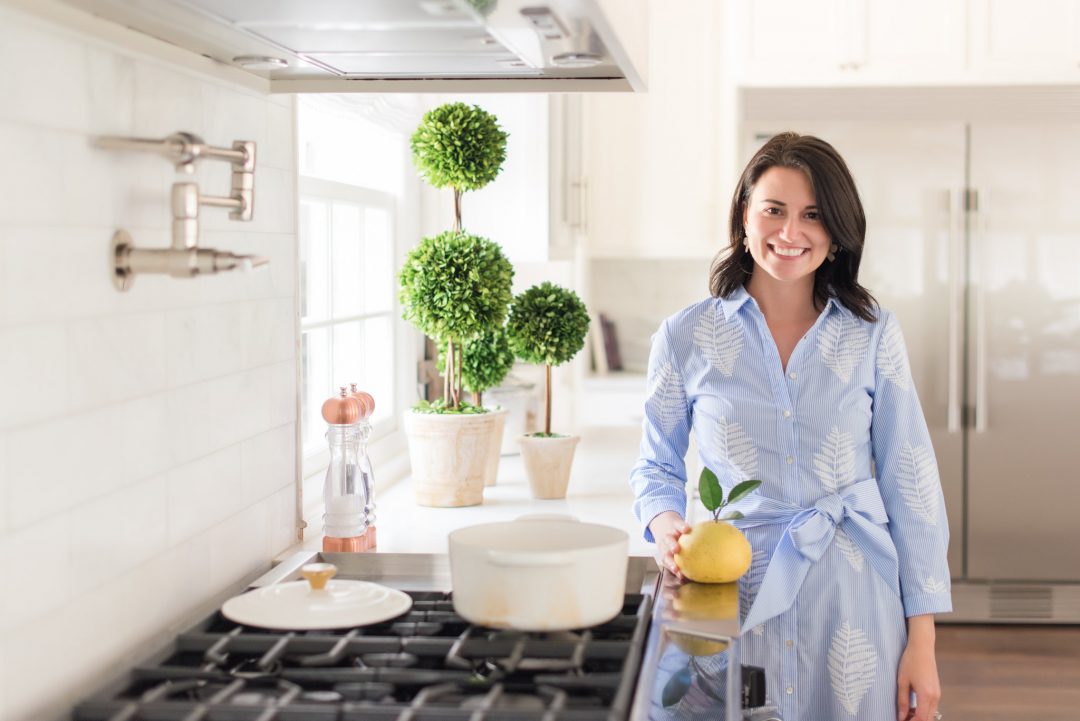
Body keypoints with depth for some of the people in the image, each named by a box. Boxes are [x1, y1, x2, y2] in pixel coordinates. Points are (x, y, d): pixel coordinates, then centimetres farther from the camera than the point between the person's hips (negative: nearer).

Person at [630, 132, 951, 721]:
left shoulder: (873, 335, 3)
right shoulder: (685, 337, 2)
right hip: (733, 600, 0)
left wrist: (922, 640, -1)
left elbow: (911, 484, 3)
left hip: (853, 599, 1)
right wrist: (666, 524, -12)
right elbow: (657, 466, 11)